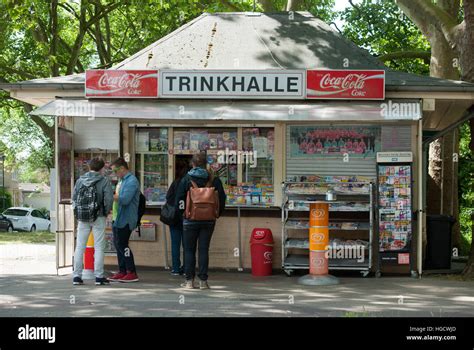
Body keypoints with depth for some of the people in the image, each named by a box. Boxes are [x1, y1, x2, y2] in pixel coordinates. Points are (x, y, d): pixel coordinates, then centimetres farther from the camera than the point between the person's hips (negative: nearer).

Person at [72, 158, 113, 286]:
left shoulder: (80, 180, 5)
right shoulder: (104, 181, -6)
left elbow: (74, 198, 5)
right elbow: (109, 199, -12)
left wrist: (77, 211, 13)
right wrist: (106, 211, 3)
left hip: (82, 218, 3)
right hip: (98, 218, -3)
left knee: (80, 247, 8)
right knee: (99, 247, 3)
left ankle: (77, 276, 8)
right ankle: (99, 276, 2)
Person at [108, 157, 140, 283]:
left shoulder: (131, 181, -13)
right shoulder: (122, 181, 18)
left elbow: (124, 199, -22)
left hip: (125, 219, -10)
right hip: (117, 218, 10)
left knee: (122, 244, -8)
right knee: (118, 244, 11)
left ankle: (132, 273, -2)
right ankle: (122, 272, 17)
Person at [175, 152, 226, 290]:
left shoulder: (186, 179, -4)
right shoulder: (214, 179, 0)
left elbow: (179, 200, -2)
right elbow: (222, 199, 3)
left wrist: (181, 212, 13)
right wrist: (217, 214, 15)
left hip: (190, 220, -1)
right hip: (208, 221, 2)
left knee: (189, 250, 6)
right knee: (204, 250, 5)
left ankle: (189, 281, 5)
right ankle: (203, 281, 3)